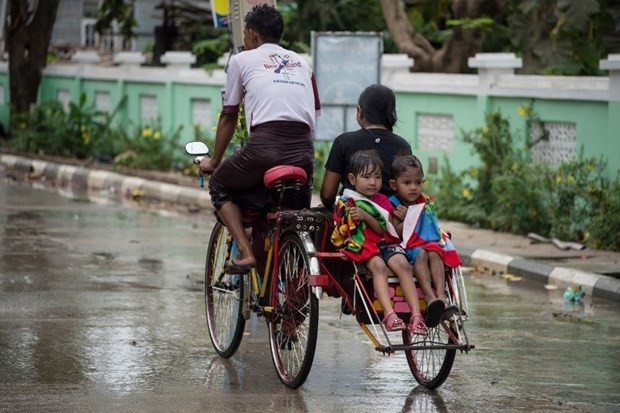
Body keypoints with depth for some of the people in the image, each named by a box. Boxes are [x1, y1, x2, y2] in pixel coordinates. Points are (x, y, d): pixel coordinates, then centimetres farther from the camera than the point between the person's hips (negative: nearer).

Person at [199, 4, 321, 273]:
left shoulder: (242, 60, 15)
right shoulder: (301, 63, 26)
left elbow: (228, 117, 20)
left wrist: (214, 162, 32)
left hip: (264, 146, -4)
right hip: (303, 154, 4)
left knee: (220, 186, 21)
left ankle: (245, 252, 4)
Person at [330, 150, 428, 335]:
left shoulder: (383, 201, 17)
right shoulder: (346, 202, 9)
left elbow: (384, 231, 2)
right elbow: (339, 234, 6)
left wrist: (367, 217, -11)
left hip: (385, 244, 3)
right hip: (362, 247, -3)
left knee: (402, 264, -26)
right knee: (378, 266, -33)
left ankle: (416, 314, -34)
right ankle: (389, 314, -49)